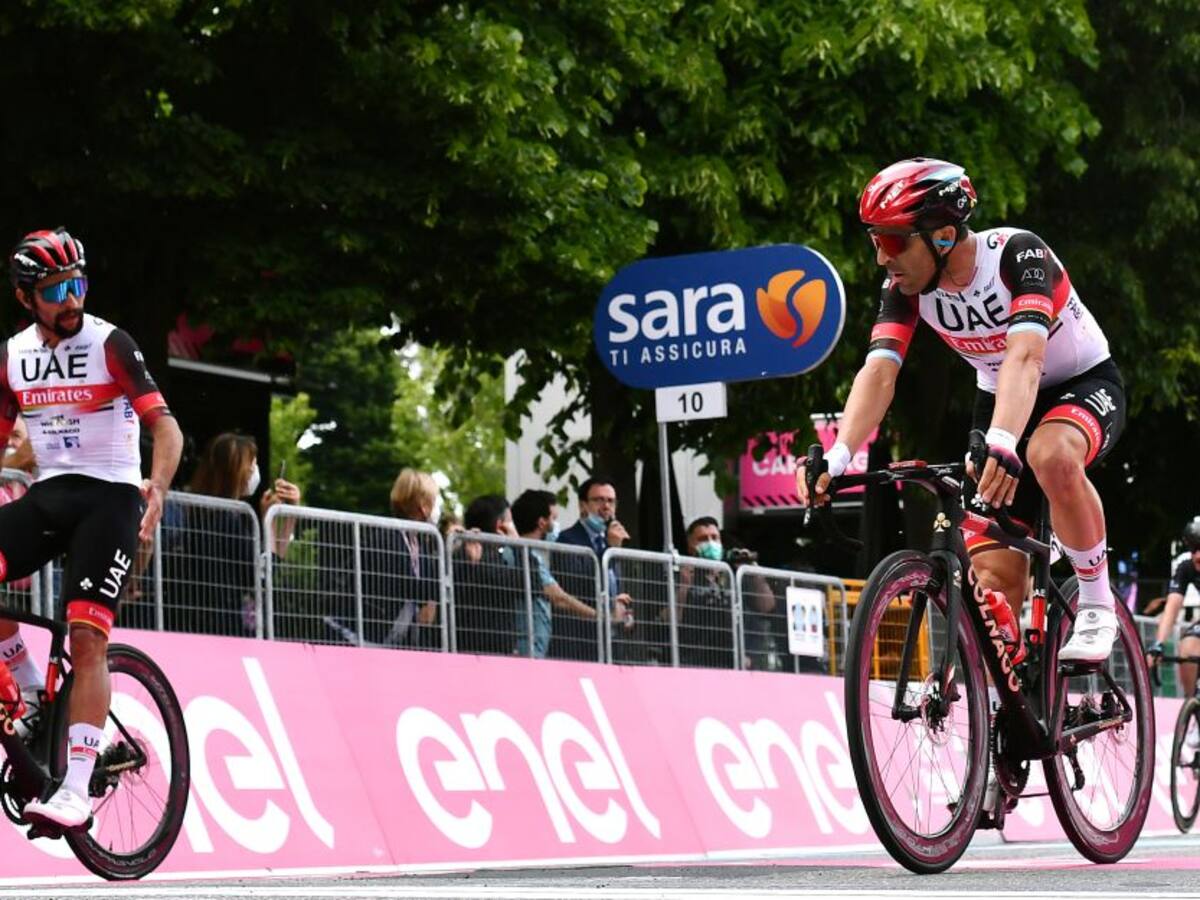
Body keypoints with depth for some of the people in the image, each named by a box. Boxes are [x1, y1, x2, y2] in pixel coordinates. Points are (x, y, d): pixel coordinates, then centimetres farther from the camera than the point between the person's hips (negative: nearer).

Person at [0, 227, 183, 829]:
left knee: (87, 638, -17)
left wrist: (157, 486, -33)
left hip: (109, 495, -4)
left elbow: (165, 425, -14)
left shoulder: (109, 344, -7)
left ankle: (76, 790, -18)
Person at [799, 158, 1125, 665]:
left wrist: (1001, 443, -62)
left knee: (1053, 456, -39)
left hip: (1085, 384, -5)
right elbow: (879, 372, -26)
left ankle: (1096, 603, -18)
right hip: (999, 396, 5)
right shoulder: (906, 285, -16)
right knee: (993, 578, -7)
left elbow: (1024, 356, -45)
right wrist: (836, 457, -43)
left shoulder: (1017, 253, -31)